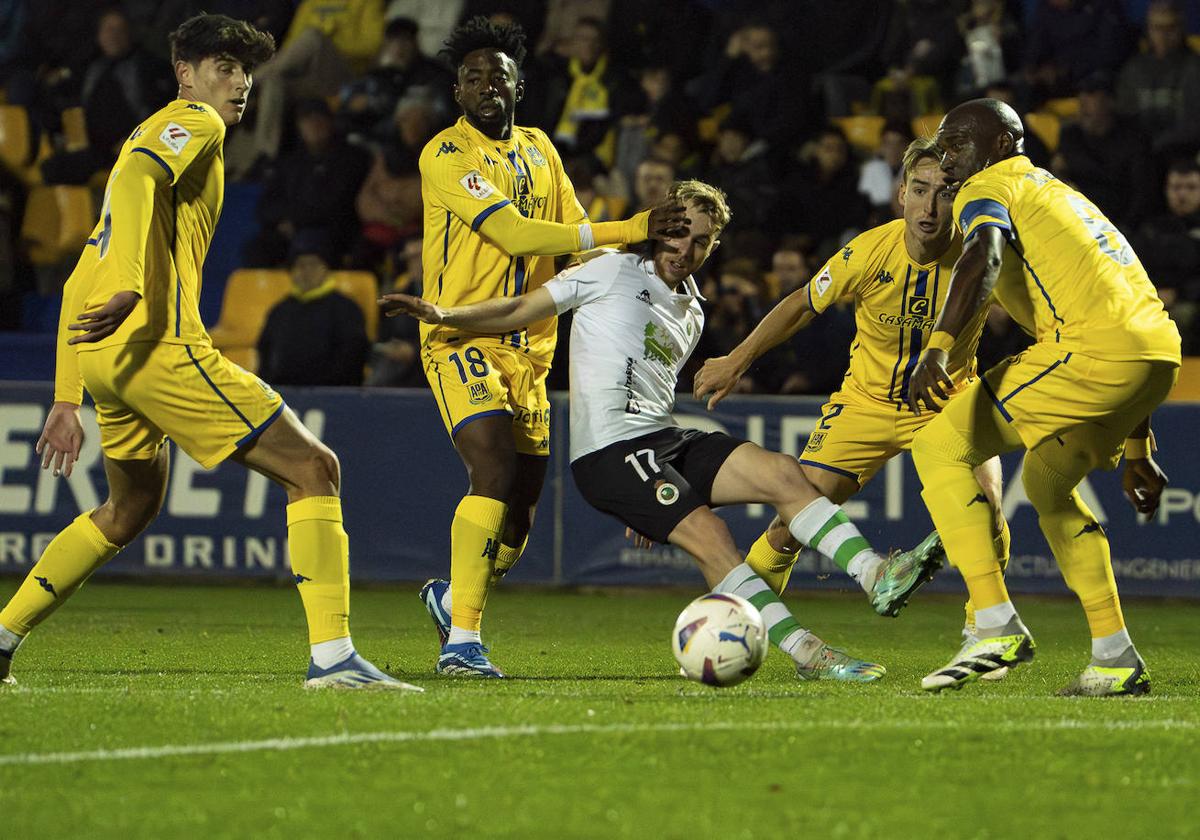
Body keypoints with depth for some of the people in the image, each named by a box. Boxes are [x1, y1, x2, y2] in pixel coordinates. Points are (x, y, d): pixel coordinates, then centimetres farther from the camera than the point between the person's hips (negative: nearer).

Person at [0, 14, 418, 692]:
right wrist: (130, 287, -34)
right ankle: (333, 656, -17)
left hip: (100, 355, 9)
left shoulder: (147, 136, 29)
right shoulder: (194, 124, 2)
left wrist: (68, 399, 26)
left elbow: (79, 286, 27)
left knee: (132, 507, 31)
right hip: (158, 342, -9)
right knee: (313, 469, -6)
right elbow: (135, 178, -22)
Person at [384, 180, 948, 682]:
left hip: (665, 441, 7)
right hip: (607, 451, -7)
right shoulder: (615, 272, 2)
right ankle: (805, 653, -25)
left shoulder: (691, 313, 22)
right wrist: (442, 315, -12)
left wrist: (660, 492, 29)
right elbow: (521, 311, 2)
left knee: (782, 475, -13)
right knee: (707, 534, -23)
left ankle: (876, 576, -24)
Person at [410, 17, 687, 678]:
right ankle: (462, 641, -25)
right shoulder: (446, 156, -10)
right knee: (495, 468, -27)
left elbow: (575, 237, 21)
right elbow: (515, 233, -20)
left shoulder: (538, 149, 13)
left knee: (518, 517, 10)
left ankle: (451, 597, 39)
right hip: (462, 341, -7)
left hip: (528, 350, 7)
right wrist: (632, 230, -21)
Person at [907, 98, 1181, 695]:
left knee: (940, 446, -3)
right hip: (1158, 353, 9)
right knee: (1048, 483, 28)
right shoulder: (1061, 193, 33)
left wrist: (937, 349, -32)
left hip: (1094, 347, -9)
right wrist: (1135, 448, 36)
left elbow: (983, 258, -18)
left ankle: (997, 629, -12)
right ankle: (1116, 661, 25)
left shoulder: (989, 189, 7)